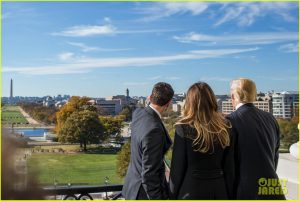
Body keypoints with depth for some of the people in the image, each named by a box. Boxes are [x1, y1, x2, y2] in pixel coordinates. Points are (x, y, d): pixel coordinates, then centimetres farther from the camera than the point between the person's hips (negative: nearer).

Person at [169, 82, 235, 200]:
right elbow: (229, 166, 3)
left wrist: (173, 195, 4)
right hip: (219, 190, 4)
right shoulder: (225, 128, -1)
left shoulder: (184, 128, -11)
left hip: (191, 190, -4)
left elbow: (178, 167, -7)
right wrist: (230, 195, 13)